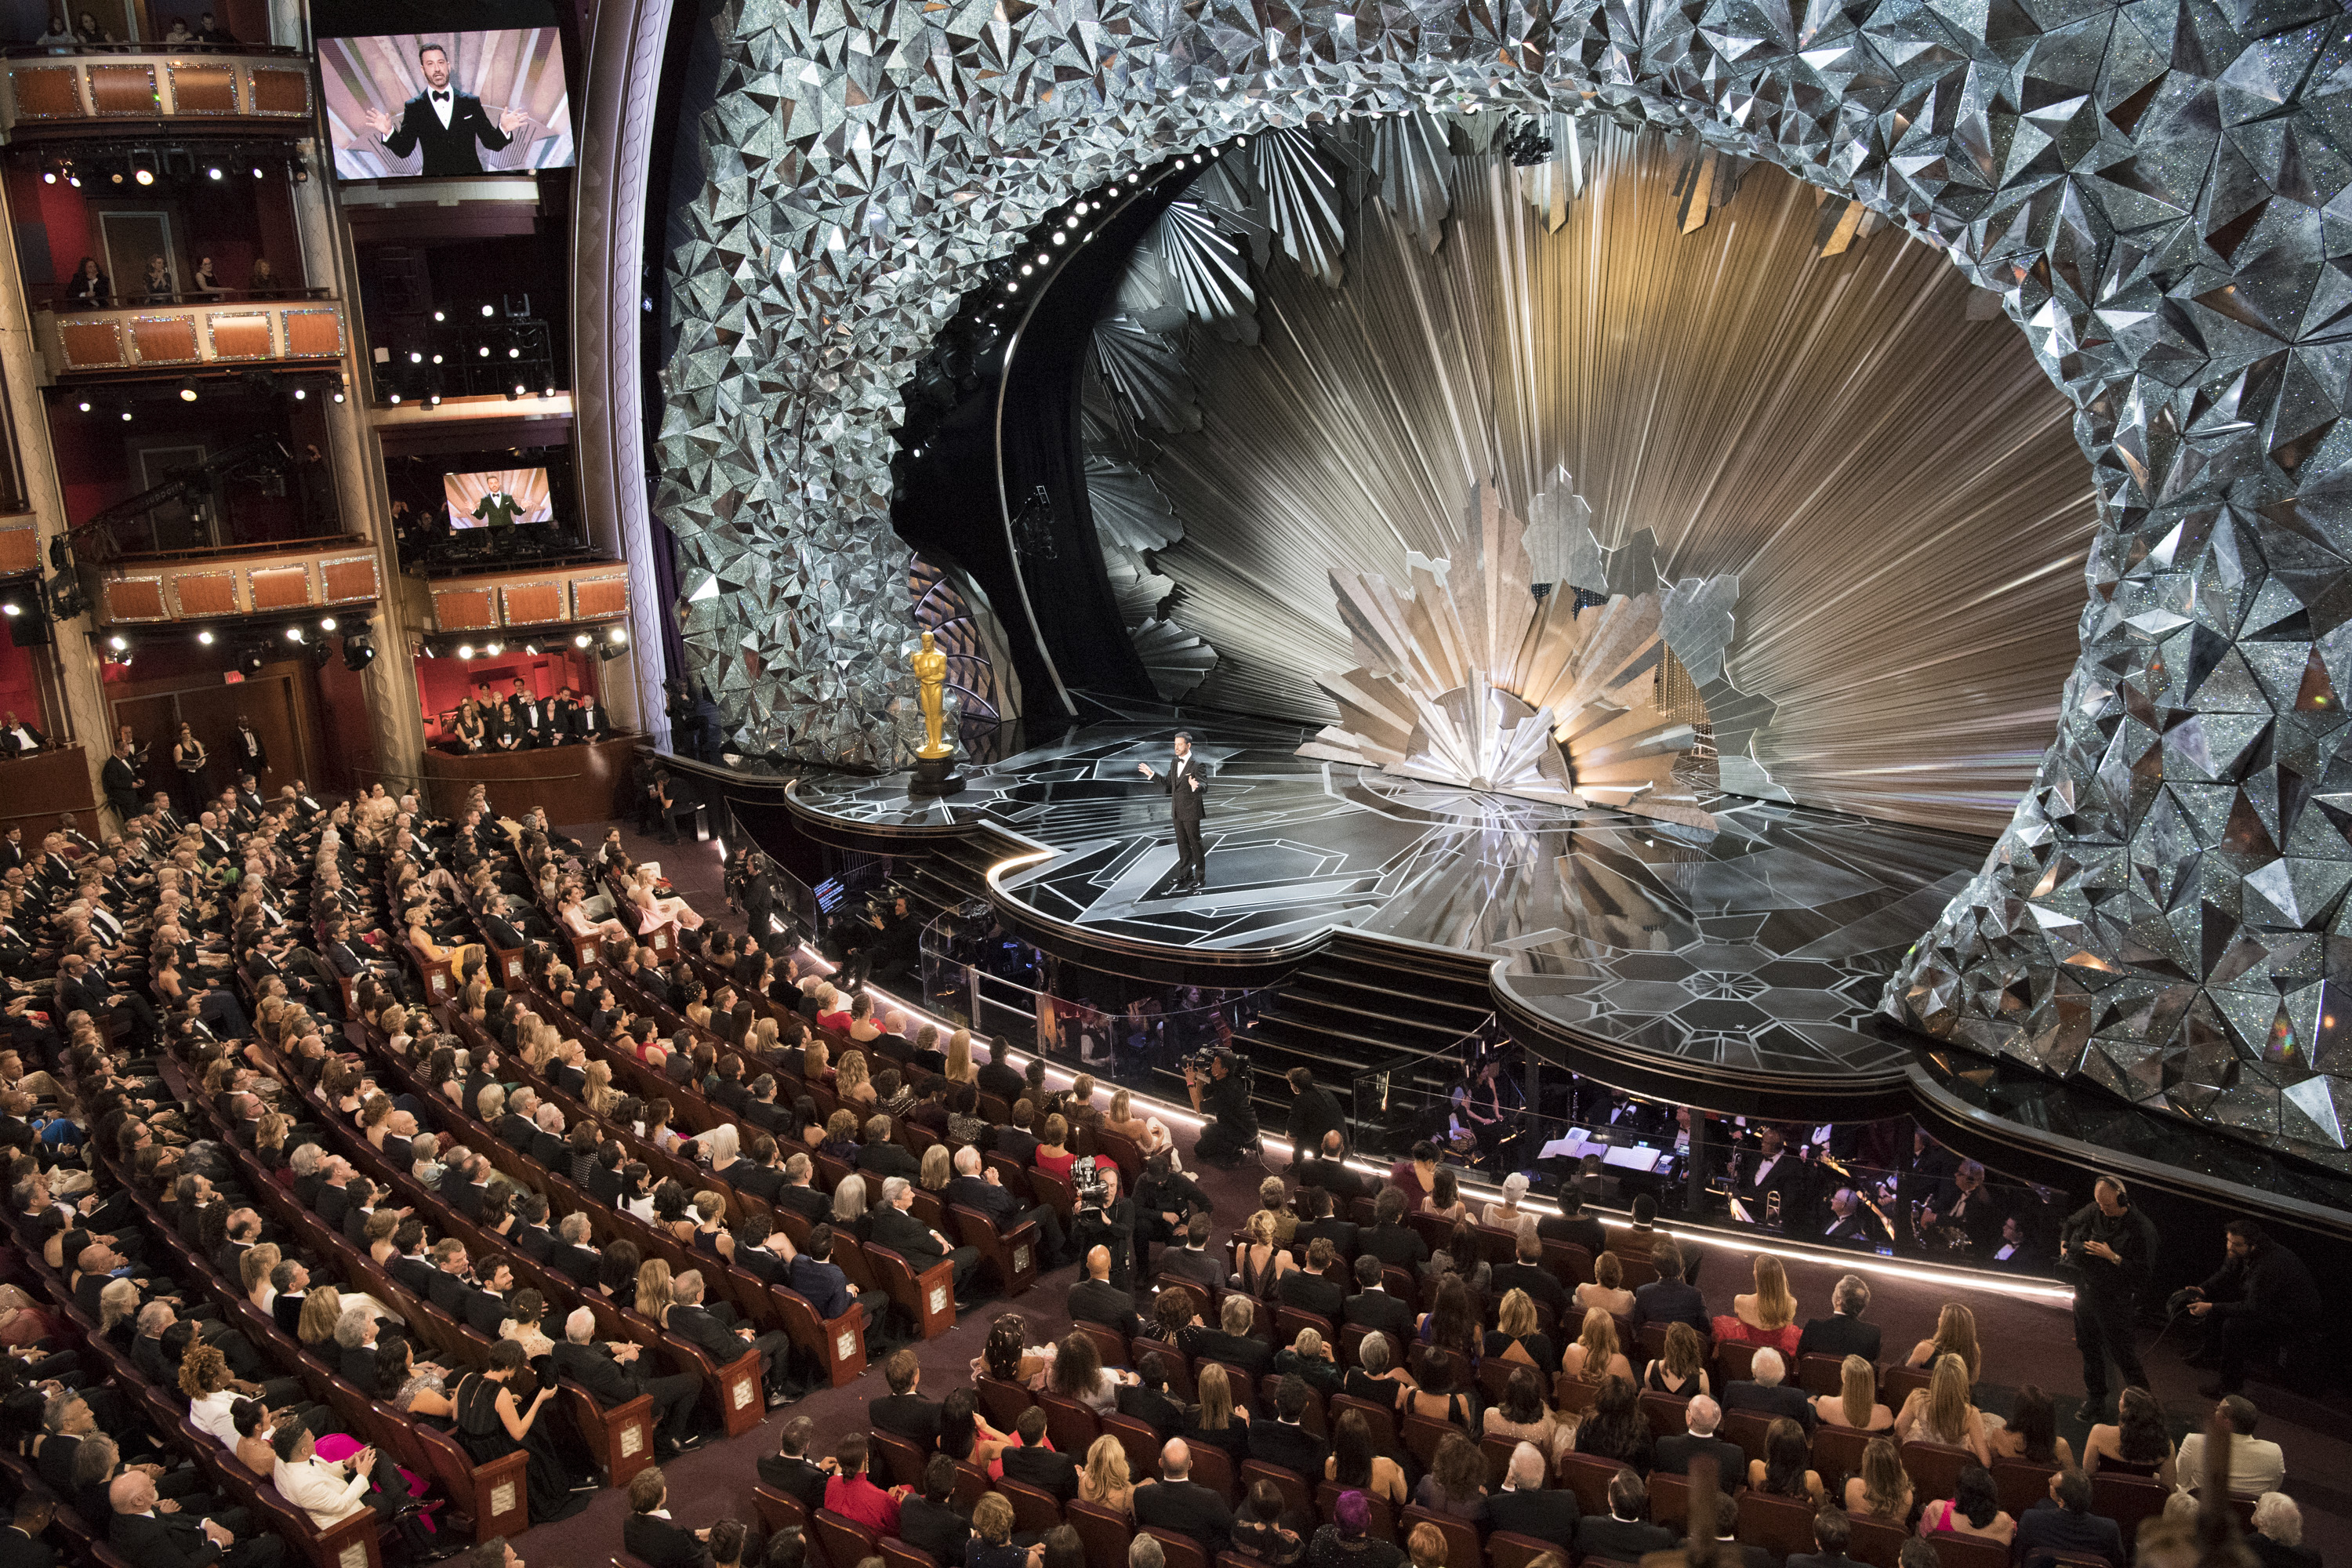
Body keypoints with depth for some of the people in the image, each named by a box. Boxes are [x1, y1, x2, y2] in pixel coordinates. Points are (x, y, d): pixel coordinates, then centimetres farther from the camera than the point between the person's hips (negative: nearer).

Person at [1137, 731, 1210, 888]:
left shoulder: (1197, 764, -15)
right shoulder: (1174, 763, 9)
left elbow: (1204, 788, -22)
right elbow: (1169, 784, 17)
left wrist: (1196, 786, -44)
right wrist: (1152, 774, 13)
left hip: (1191, 812, -7)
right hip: (1177, 812, 7)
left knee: (1195, 844, 2)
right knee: (1182, 846, 14)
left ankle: (1200, 878, 12)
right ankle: (1185, 875, 24)